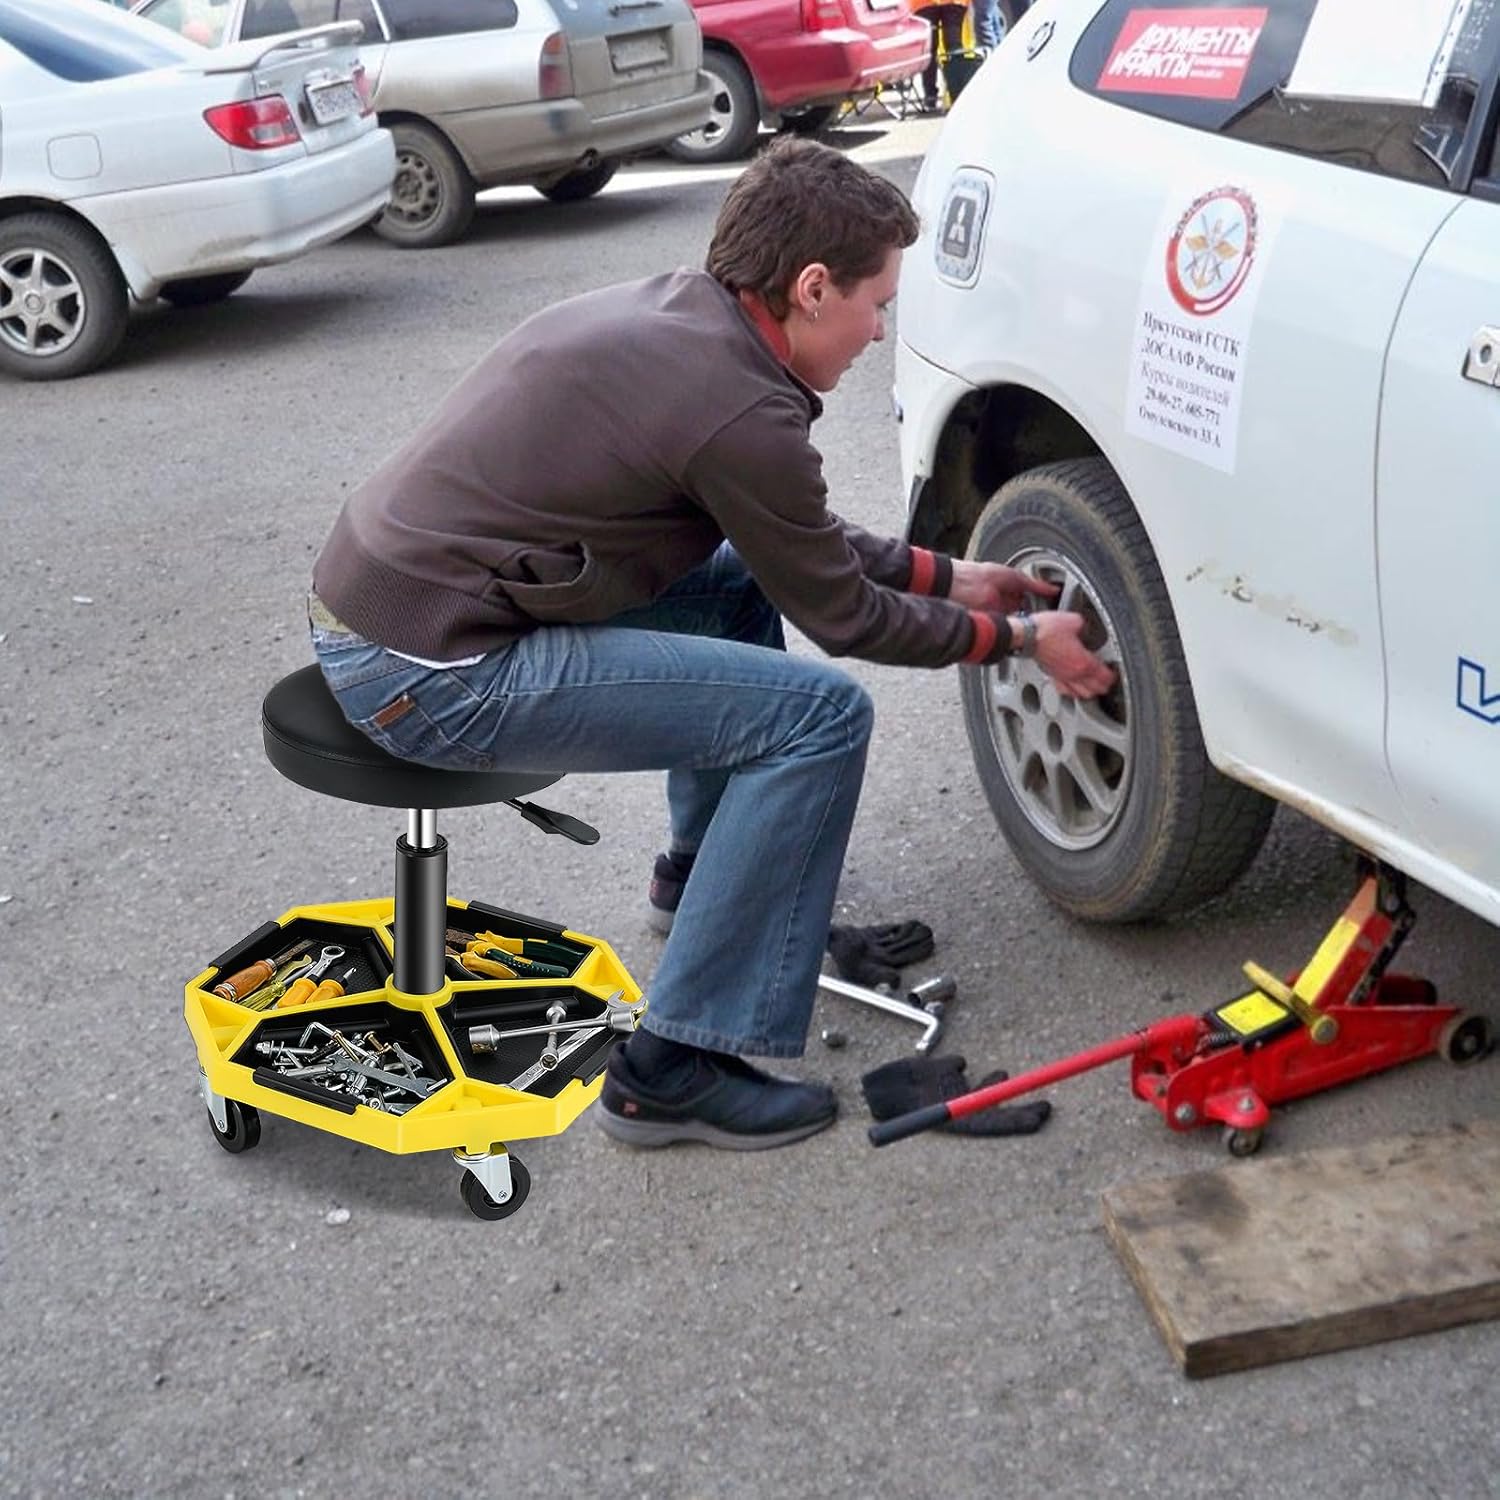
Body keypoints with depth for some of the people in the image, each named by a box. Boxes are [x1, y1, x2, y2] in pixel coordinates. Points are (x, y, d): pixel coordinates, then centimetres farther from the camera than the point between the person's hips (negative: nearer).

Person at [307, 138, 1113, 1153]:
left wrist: (950, 578, 23)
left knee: (746, 580, 22)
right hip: (434, 674, -10)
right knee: (820, 714, -12)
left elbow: (804, 540, 22)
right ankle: (677, 1068, -7)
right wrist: (1018, 639, 9)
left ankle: (707, 872, 36)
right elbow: (839, 616, -4)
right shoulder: (738, 407, -19)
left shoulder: (668, 314, 10)